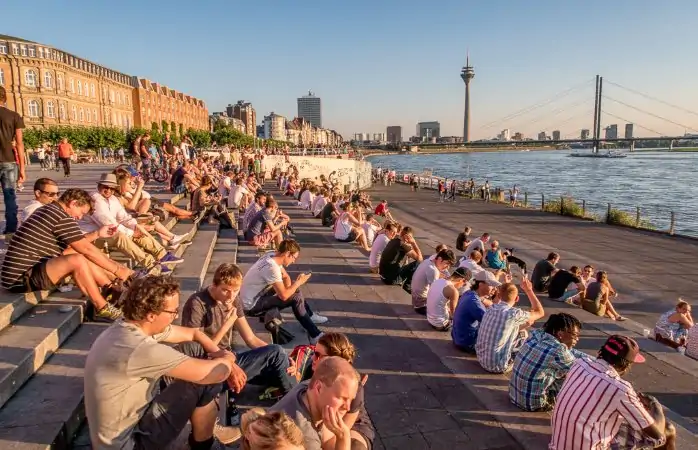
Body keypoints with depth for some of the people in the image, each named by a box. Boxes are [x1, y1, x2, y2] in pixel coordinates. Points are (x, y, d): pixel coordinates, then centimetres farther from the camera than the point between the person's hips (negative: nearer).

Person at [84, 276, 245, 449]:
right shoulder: (139, 348, -33)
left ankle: (206, 426, 19)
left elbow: (194, 333, 8)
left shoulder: (132, 326, -5)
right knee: (207, 378, -16)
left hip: (132, 411, 9)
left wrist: (227, 363, -1)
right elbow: (214, 373, -29)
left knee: (195, 349, 3)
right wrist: (227, 359, -7)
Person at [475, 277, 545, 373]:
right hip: (498, 366, -7)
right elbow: (540, 312, 0)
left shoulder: (490, 310, 3)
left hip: (481, 360, 7)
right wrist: (529, 290, 4)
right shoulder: (514, 313, -18)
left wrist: (524, 325, 20)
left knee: (520, 332, 20)